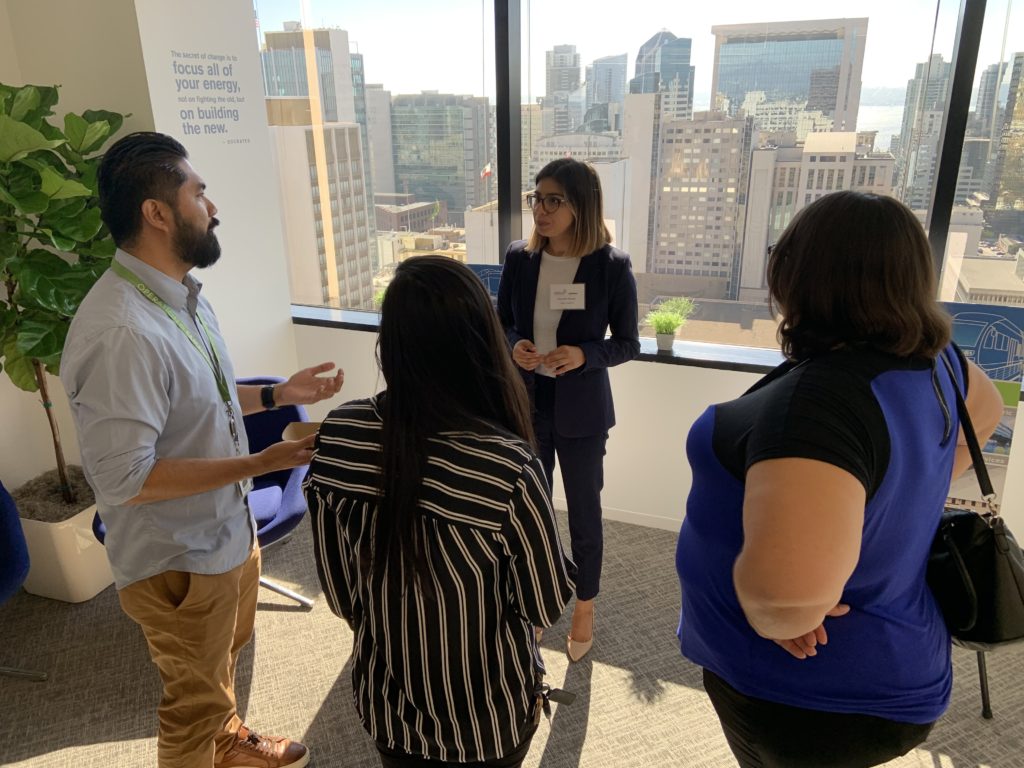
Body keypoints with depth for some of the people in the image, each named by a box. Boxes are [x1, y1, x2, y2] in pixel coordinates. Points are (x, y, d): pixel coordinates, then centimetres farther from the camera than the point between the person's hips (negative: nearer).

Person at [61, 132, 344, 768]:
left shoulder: (182, 295, 0)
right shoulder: (120, 332, -31)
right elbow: (124, 477, -30)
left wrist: (277, 395, 1)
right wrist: (258, 463, -28)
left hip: (229, 530, 9)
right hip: (180, 560, -9)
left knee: (223, 660, 32)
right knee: (195, 698, 16)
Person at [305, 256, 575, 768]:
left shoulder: (337, 438, -19)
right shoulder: (507, 469, -32)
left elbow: (338, 591, -6)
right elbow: (546, 606, -15)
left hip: (385, 700, 3)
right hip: (485, 715, -2)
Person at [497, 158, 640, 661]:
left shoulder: (612, 266, -12)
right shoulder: (519, 259, -3)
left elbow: (628, 344, -6)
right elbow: (500, 324, 7)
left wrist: (584, 355, -24)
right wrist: (513, 346, -15)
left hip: (580, 413, -3)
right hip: (526, 406, 3)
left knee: (584, 516, 13)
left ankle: (584, 610, 37)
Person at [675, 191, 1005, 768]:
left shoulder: (818, 397, -35)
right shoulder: (928, 357, -7)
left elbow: (788, 584, -50)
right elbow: (985, 409, 16)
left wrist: (777, 619, -27)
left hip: (810, 699, -7)